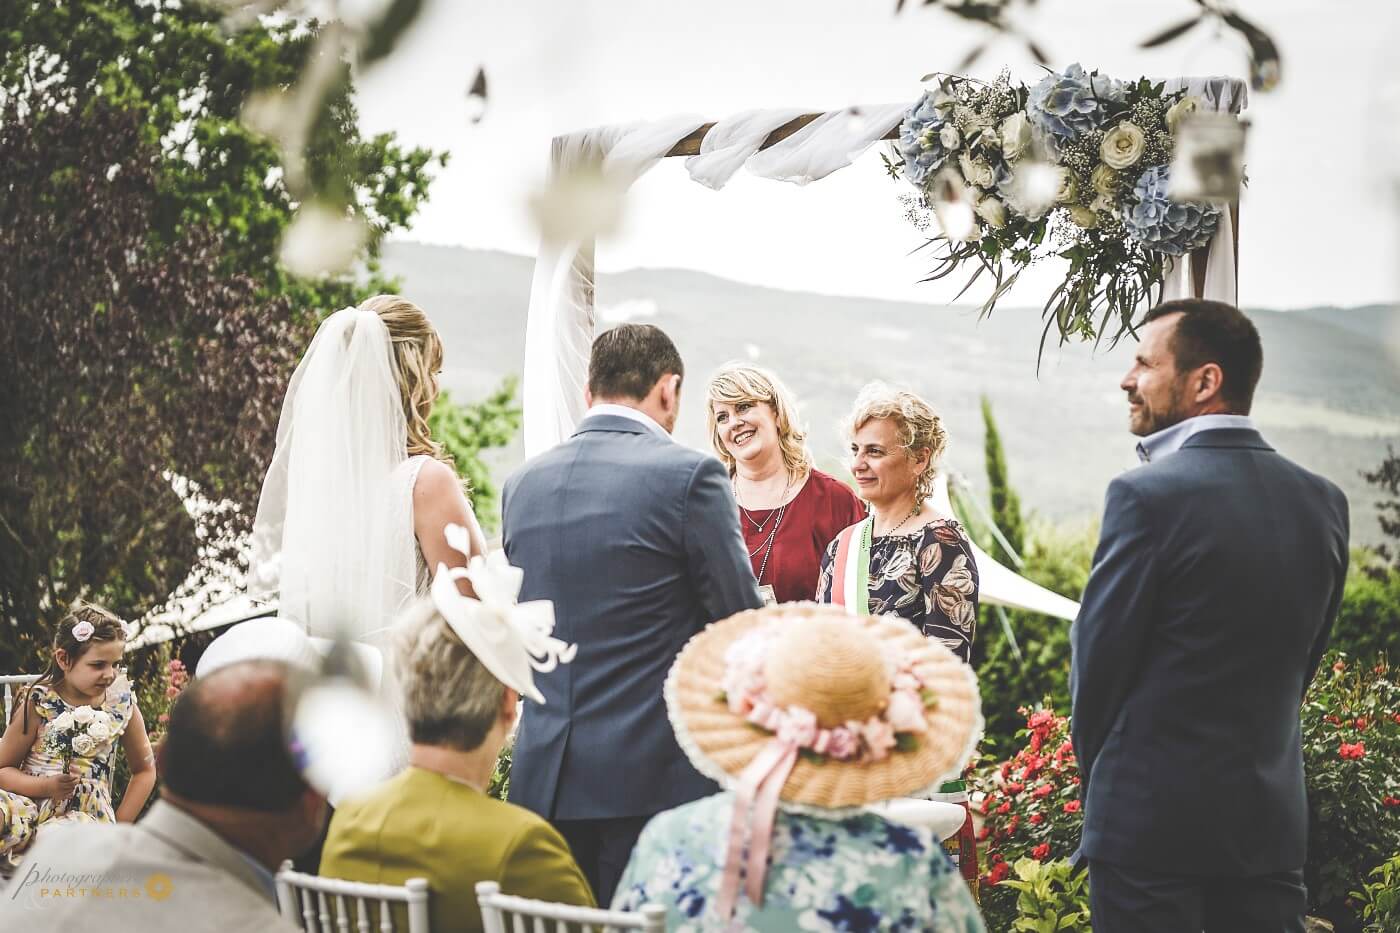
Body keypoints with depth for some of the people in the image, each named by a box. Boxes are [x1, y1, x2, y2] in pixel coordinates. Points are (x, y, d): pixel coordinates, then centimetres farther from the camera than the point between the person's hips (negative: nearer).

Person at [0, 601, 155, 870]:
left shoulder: (122, 705, 5)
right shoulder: (38, 703, -1)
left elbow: (145, 770, 16)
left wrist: (117, 826, 6)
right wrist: (47, 786, -15)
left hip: (86, 815, 2)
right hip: (32, 805, -2)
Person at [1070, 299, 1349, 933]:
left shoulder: (1148, 495, -16)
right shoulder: (1322, 500, 4)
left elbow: (1097, 662, -9)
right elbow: (1304, 659, 10)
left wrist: (1099, 780, 7)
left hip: (1151, 821, -6)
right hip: (1273, 819, 6)